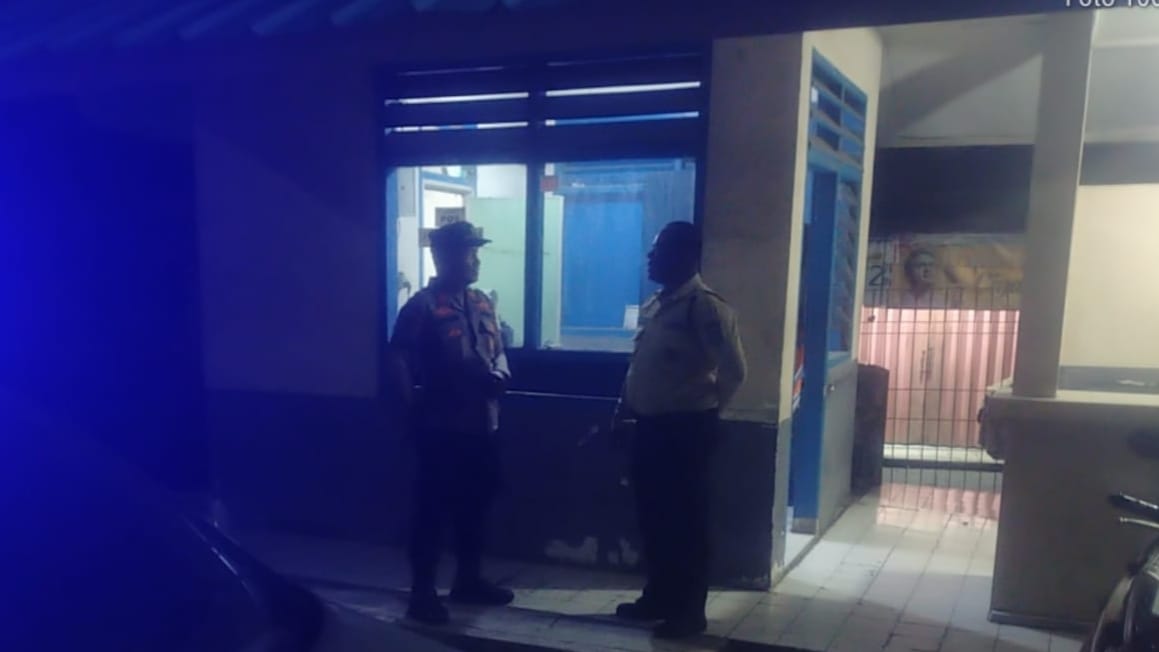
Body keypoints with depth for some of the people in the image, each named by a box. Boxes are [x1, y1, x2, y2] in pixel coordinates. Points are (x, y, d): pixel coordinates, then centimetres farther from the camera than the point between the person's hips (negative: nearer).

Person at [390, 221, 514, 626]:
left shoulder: (481, 303, 12)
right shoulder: (423, 306, -10)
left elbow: (497, 350, 20)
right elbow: (399, 360, -13)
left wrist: (500, 375, -1)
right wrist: (413, 408, -15)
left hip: (481, 424, 7)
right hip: (441, 427, -7)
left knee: (475, 504, 16)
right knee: (432, 509, 0)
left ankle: (468, 580, 31)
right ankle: (422, 593, 10)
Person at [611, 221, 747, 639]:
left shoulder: (705, 307, -15)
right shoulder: (653, 306, 11)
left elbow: (733, 370, -16)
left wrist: (704, 411, -4)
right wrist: (624, 410, 14)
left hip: (685, 428, -8)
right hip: (650, 426, 8)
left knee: (685, 521, 2)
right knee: (653, 516, 16)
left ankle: (689, 611, 15)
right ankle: (657, 598, 31)